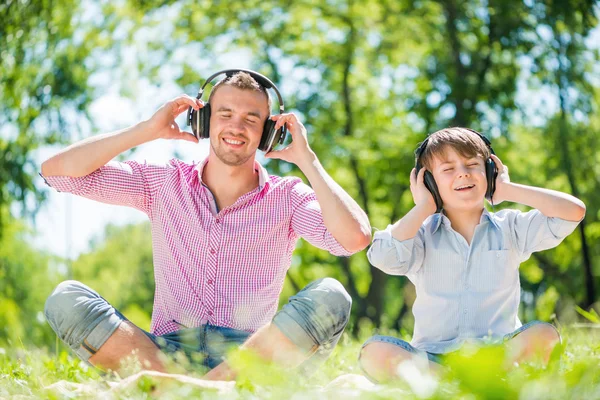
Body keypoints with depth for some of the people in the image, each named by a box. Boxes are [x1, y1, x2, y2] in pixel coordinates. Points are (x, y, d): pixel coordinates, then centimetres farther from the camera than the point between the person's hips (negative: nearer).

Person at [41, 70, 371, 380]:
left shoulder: (287, 198, 5)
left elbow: (355, 238, -15)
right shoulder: (164, 183, 10)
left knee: (331, 297, -28)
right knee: (65, 299, -21)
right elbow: (57, 171, 3)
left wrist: (306, 158, -7)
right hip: (166, 351, 1)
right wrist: (148, 130, -1)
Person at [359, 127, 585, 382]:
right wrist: (423, 208, -3)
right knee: (374, 353, -28)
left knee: (543, 335, -28)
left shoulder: (511, 228, 10)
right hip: (432, 357, 0)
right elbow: (384, 258, -16)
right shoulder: (422, 234, 7)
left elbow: (574, 211, -3)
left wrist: (507, 189, 2)